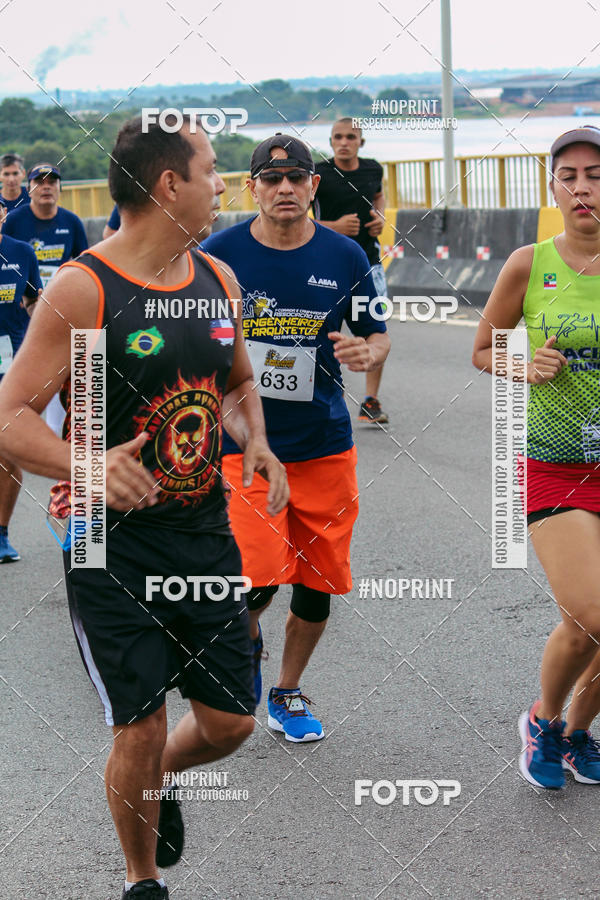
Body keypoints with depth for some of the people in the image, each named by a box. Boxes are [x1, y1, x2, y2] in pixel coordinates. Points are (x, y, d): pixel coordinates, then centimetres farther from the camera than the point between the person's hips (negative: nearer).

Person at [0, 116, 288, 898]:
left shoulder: (217, 279, 5)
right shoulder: (81, 290, -15)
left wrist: (256, 444, 0)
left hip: (206, 535, 6)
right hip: (114, 547, -6)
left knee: (230, 722, 9)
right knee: (140, 731, 0)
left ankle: (161, 781, 43)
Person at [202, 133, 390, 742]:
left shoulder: (345, 256, 0)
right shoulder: (220, 252, -5)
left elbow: (378, 336, 9)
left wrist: (369, 353, -13)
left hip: (324, 442, 3)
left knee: (317, 586, 7)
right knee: (259, 575, -16)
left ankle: (288, 693, 31)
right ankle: (246, 639, 19)